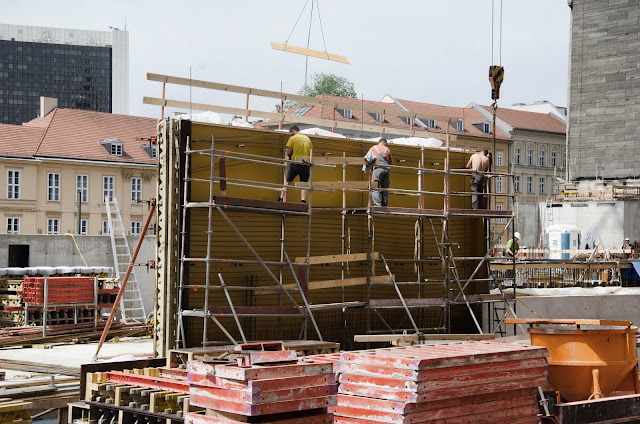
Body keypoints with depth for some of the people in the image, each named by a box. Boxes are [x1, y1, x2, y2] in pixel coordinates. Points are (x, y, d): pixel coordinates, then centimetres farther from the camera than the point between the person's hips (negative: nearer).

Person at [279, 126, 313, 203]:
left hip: (295, 163, -3)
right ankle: (303, 201, -8)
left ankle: (281, 198, 4)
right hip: (306, 164, 3)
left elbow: (288, 153, -2)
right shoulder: (308, 139, 14)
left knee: (287, 181, 8)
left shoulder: (292, 138, -1)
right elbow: (311, 152, 15)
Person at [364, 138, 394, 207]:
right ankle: (384, 205, 5)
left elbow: (367, 159, 1)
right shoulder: (387, 149, 16)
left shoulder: (373, 148, 10)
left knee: (375, 188, -6)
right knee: (385, 189, 8)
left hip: (378, 169, -3)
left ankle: (377, 205, -18)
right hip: (386, 169, 3)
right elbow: (391, 162, 18)